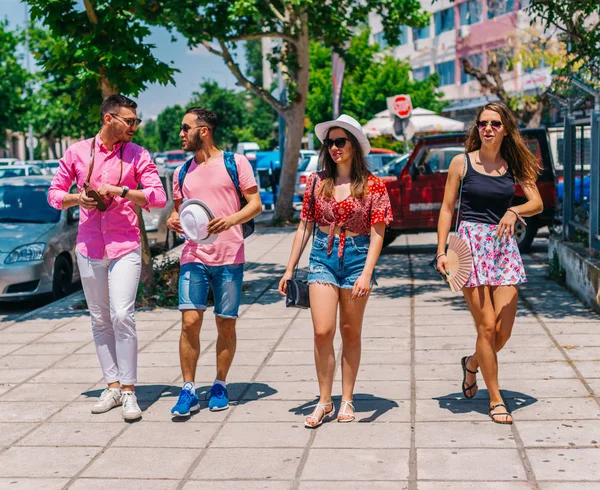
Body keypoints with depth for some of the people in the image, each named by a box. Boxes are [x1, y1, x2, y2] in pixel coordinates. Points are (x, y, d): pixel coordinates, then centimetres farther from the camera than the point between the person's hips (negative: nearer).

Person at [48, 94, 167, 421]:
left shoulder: (137, 155, 0)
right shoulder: (76, 152, 4)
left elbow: (158, 197, -8)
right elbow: (54, 194, 10)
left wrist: (118, 190, -16)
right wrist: (77, 199, -10)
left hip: (124, 247, -2)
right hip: (89, 247, 3)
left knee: (122, 316, -13)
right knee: (100, 320, 7)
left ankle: (128, 391, -5)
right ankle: (112, 386, 17)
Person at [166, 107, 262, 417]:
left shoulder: (235, 163, 1)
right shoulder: (182, 173, 15)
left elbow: (256, 203, -1)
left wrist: (232, 219, -19)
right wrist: (173, 221, 0)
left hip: (229, 257, -3)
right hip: (194, 256, 3)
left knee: (226, 325, 4)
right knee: (190, 322, -7)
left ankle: (220, 386, 20)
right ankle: (188, 391, 2)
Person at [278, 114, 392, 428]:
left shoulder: (372, 185, -3)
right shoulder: (317, 182, 5)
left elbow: (377, 234, -6)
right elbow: (304, 227, 8)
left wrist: (367, 273, -16)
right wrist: (289, 269, 6)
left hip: (357, 257, -1)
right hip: (322, 256, 1)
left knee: (350, 333, 8)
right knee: (323, 331, -7)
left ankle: (346, 400, 20)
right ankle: (324, 402, 6)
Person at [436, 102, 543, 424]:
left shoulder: (514, 165, 9)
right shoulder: (462, 162, 2)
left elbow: (537, 204, 2)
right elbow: (447, 208, 2)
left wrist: (514, 211, -20)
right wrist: (441, 251, -6)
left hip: (504, 243, 3)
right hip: (471, 242, -3)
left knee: (504, 331, 0)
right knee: (487, 326, -6)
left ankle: (472, 363, 32)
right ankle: (495, 399, 6)